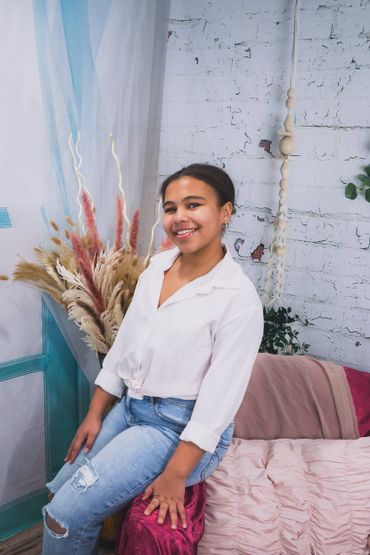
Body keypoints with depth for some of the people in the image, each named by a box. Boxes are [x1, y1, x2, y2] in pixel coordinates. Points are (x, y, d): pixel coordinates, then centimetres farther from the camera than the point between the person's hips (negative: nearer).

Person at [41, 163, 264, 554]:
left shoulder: (239, 297, -20)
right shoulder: (158, 265, 0)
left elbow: (219, 397, -19)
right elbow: (123, 343, 8)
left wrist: (175, 475, -17)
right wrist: (94, 414, 9)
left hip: (183, 429, -7)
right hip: (130, 406, 7)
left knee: (66, 516, -10)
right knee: (59, 494, 11)